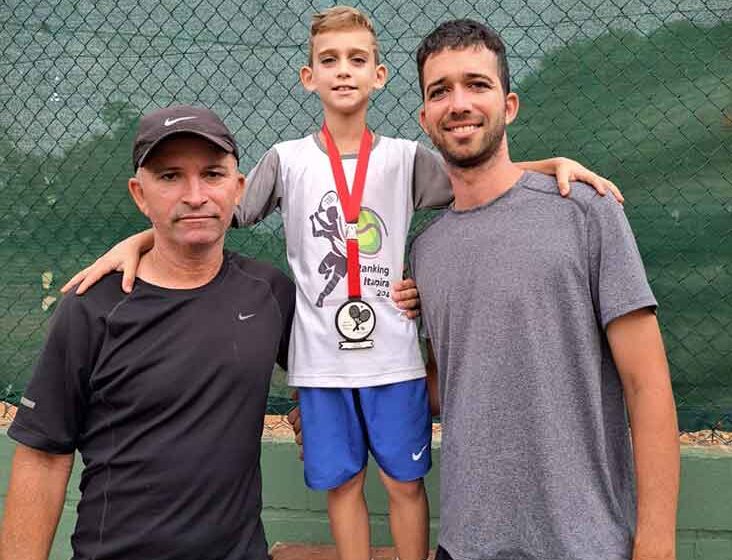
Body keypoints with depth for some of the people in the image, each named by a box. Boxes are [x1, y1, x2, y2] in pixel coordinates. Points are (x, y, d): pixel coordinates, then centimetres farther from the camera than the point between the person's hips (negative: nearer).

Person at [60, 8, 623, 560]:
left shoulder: (406, 158, 2)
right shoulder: (287, 160, 1)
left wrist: (556, 163, -16)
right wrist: (135, 241, -13)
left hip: (394, 355, 0)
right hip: (321, 359, 0)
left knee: (405, 481, 10)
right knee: (342, 482, 12)